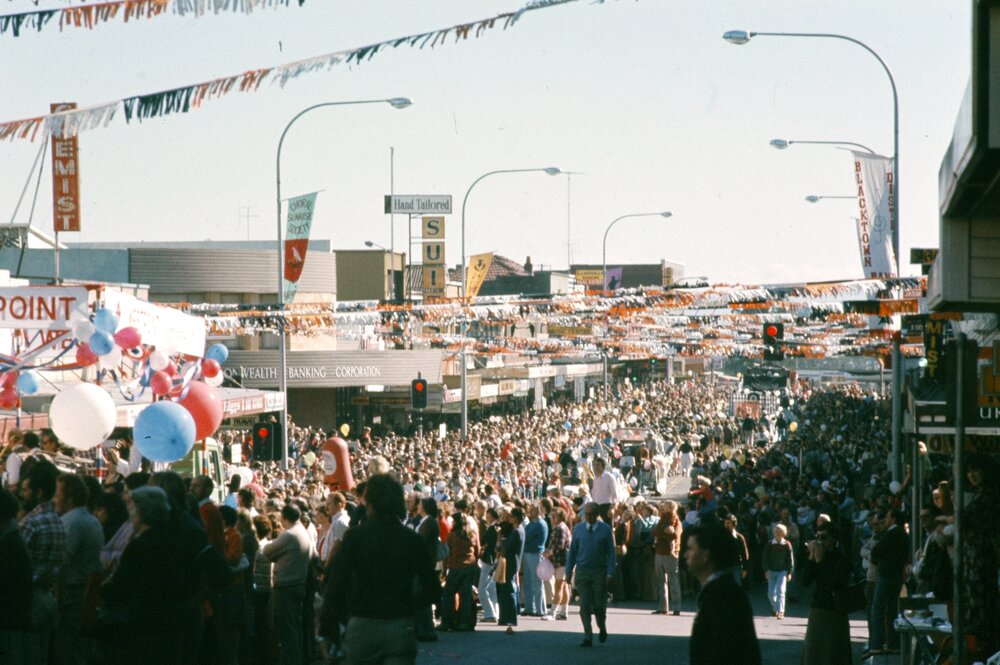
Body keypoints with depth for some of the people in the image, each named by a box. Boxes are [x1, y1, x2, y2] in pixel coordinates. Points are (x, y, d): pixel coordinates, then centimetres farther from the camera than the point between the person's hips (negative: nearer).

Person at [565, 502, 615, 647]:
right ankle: (588, 637, 3)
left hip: (599, 571, -2)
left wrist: (610, 573, -9)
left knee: (599, 605, 1)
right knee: (585, 606, -1)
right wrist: (569, 571, 5)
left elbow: (611, 552, -1)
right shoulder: (578, 529, 5)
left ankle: (602, 628, 29)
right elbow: (572, 551, 9)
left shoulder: (605, 529, -1)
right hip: (582, 571, 2)